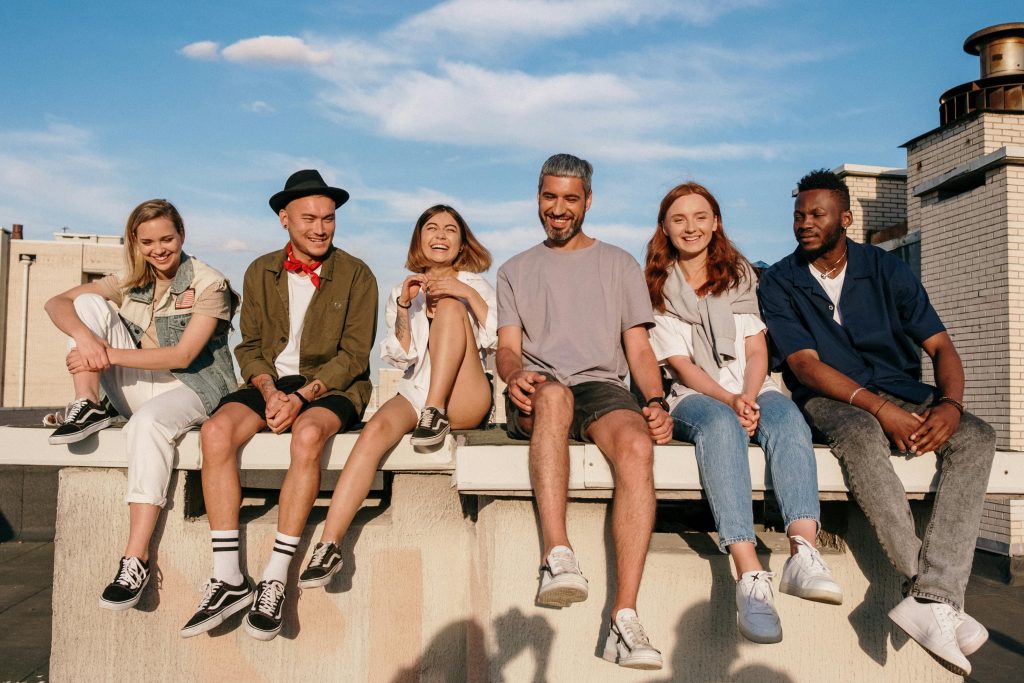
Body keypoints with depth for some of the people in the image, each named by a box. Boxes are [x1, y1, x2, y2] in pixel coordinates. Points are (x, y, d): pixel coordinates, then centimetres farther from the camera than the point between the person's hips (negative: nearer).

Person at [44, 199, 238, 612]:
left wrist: (109, 355, -20)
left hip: (191, 387, -5)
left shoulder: (208, 284, -6)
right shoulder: (129, 283, 10)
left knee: (148, 422, -40)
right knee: (89, 303, -5)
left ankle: (136, 560, -37)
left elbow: (183, 355, -15)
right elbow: (57, 304, 0)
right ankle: (87, 408, -14)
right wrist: (84, 336, -22)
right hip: (138, 388, 5)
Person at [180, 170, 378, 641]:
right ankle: (228, 578, -20)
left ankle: (275, 579, -26)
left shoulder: (356, 276, -1)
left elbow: (354, 355, -6)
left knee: (307, 434, -36)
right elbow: (249, 345, 9)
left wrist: (302, 395, -18)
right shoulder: (260, 272, 10)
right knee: (216, 431, -25)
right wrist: (269, 390, -11)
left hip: (331, 388, -3)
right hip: (271, 382, 4)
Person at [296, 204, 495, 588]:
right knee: (377, 428, -32)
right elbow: (401, 358, 9)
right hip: (415, 391, 2)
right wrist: (404, 309, -7)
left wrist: (468, 295, -13)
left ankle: (437, 413, -25)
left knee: (450, 305, -20)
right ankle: (329, 545, -36)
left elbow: (502, 342, -1)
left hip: (464, 400, -1)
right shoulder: (404, 291, 21)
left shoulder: (475, 286, 16)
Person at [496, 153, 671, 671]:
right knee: (554, 392, -39)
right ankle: (557, 554, -45)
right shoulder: (515, 271, 23)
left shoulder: (619, 264, 22)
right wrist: (515, 373, -16)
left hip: (603, 386, 0)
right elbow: (508, 346, 9)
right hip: (537, 394, 0)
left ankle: (625, 618, -37)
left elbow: (639, 348, 13)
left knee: (637, 445, -34)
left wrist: (655, 402, -6)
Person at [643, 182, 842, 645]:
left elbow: (756, 351, 7)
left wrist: (749, 398, -13)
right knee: (720, 424, -37)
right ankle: (750, 576, -50)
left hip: (752, 390, 3)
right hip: (694, 398, -2)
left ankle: (803, 553, -49)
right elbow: (682, 365, -1)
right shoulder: (658, 288, 10)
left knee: (787, 419, -32)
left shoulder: (739, 276, 17)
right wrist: (730, 400, -18)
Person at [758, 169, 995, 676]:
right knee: (862, 436, -37)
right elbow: (806, 366, -12)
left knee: (976, 438, -24)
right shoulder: (779, 283, -1)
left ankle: (931, 599, -35)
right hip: (831, 400, -3)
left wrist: (949, 403, -18)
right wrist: (881, 409, -25)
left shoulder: (885, 269, 7)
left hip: (902, 392, 4)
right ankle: (942, 597, -34)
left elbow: (940, 346, 4)